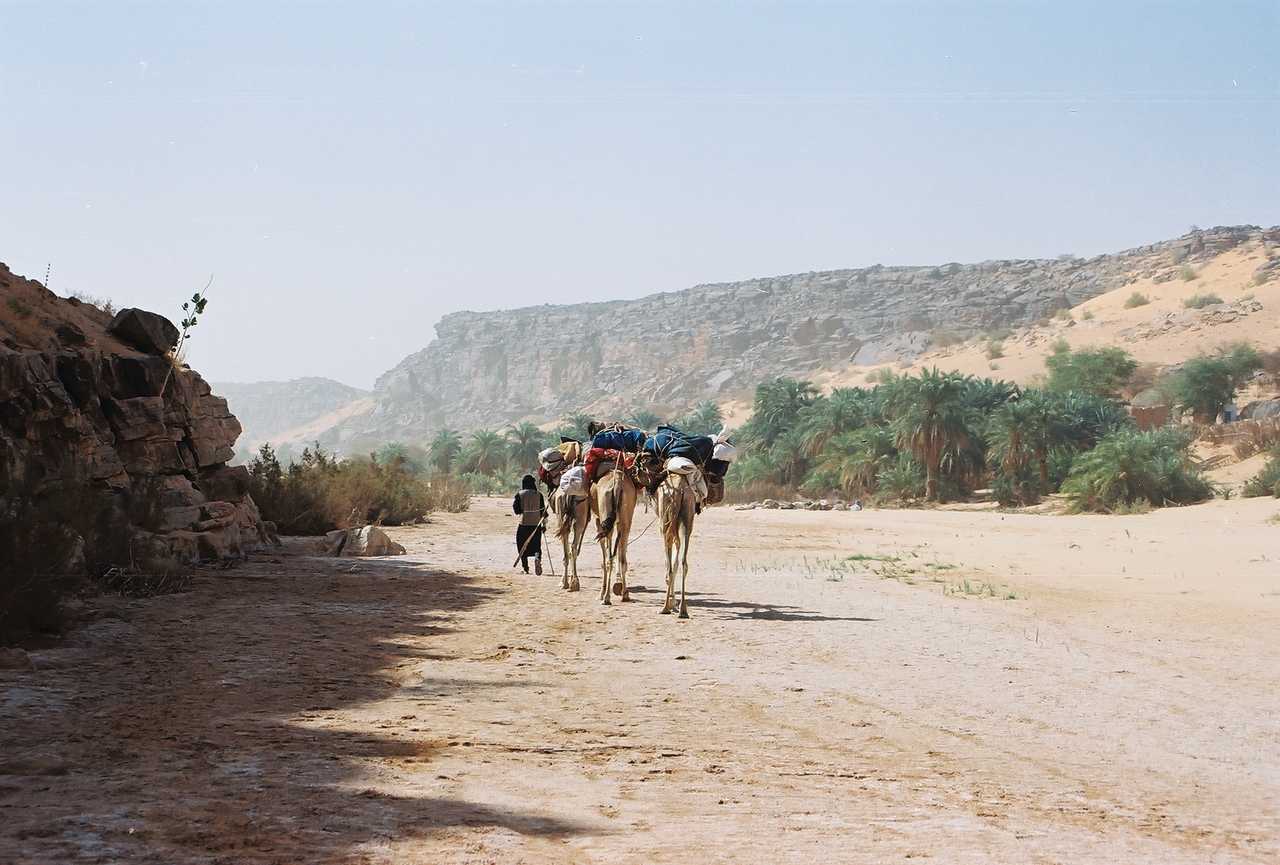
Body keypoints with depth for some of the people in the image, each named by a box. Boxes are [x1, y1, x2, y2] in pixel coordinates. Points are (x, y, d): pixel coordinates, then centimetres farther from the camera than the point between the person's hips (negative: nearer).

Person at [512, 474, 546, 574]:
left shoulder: (519, 495, -4)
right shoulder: (538, 495, 0)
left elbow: (517, 510, -5)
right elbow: (543, 511, 1)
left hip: (523, 524, -1)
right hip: (536, 524, 1)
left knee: (523, 547, 11)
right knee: (536, 545, 11)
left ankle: (525, 569, 12)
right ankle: (537, 557, -20)